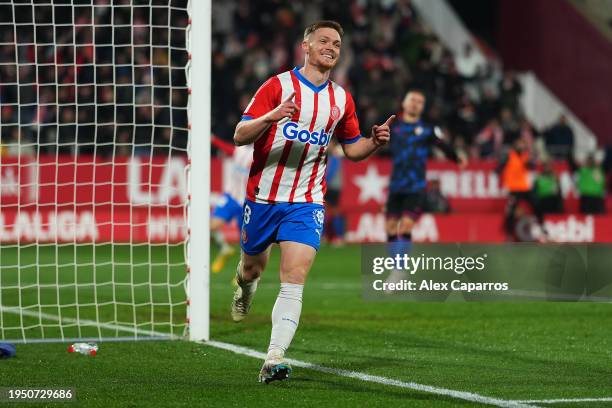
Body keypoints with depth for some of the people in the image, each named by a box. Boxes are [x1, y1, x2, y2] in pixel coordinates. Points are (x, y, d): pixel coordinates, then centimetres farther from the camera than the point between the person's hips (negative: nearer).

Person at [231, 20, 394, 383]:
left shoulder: (341, 99, 7)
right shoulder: (278, 86, -6)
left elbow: (352, 149, 19)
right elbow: (240, 136, -12)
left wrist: (374, 142, -3)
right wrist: (272, 117, -31)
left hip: (307, 202, 1)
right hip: (263, 196, -1)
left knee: (294, 278, -16)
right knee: (253, 268, 16)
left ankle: (274, 360, -19)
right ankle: (245, 287, 55)